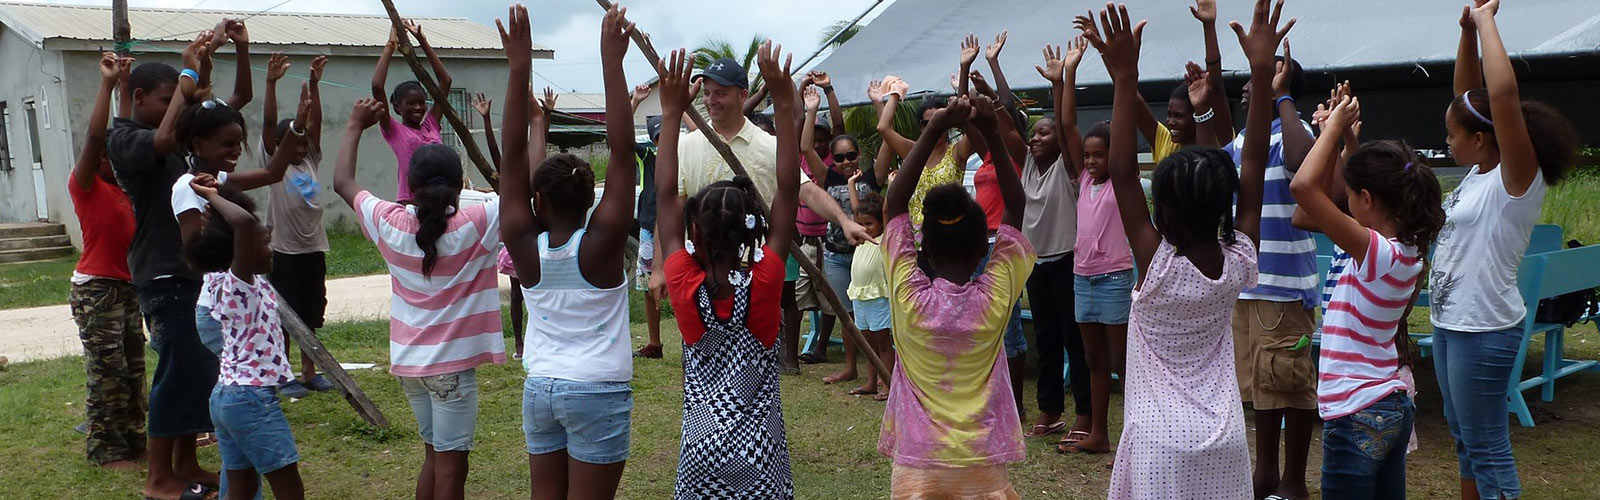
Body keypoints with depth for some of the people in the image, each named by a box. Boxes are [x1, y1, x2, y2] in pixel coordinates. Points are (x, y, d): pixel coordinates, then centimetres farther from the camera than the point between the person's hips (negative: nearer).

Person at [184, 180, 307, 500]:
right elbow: (243, 222, -34)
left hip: (225, 396, 10)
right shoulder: (237, 283, -16)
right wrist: (213, 197, -19)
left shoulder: (223, 282, 9)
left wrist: (214, 199, 12)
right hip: (253, 398, -9)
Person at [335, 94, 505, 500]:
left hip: (410, 362, 5)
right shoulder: (475, 225, -18)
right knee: (451, 467, 2)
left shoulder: (390, 224, -5)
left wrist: (355, 126, 20)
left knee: (434, 457, 20)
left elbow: (343, 183, 10)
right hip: (452, 364, -5)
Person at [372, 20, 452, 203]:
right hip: (409, 202, -5)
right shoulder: (394, 131, 2)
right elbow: (377, 86, -10)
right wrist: (390, 45, -3)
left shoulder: (431, 125, 13)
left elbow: (445, 81, 14)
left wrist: (423, 42, 11)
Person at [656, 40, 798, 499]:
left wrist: (671, 114, -2)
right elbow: (788, 190, -12)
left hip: (701, 454, 1)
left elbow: (666, 196, -5)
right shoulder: (763, 283, -14)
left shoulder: (685, 287, -11)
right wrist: (784, 106, -10)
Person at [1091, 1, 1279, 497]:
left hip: (1161, 443, -4)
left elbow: (1122, 174, -19)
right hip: (1226, 441, 4)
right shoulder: (1238, 264, -7)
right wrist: (1262, 71, -3)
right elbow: (1253, 170, -2)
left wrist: (1125, 77, -21)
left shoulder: (1157, 266, -17)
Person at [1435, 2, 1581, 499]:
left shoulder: (1517, 181, -16)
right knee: (1464, 438, 18)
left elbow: (1503, 94, -31)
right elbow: (1470, 94, 13)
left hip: (1484, 330, -9)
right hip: (1449, 323, 9)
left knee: (1488, 448, -2)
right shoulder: (1480, 174, 5)